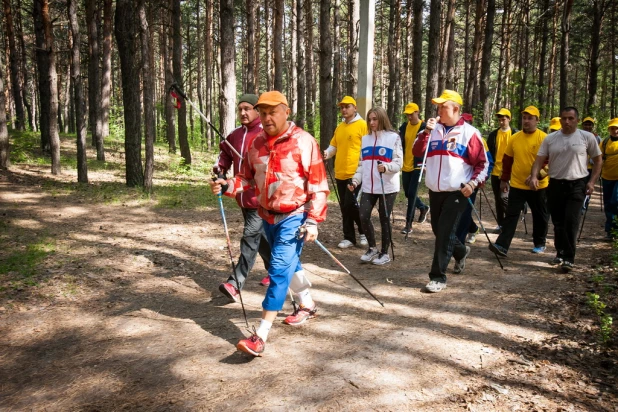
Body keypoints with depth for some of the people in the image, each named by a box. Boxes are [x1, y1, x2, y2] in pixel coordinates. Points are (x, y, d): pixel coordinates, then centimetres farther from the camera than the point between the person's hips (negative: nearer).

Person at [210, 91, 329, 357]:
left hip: (294, 217, -6)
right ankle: (307, 305, 45)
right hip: (267, 215, 7)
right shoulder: (257, 144, 4)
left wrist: (313, 220, -17)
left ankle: (261, 336, -11)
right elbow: (248, 179, 11)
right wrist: (227, 186, -9)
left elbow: (319, 185, -12)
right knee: (290, 264, 21)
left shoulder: (304, 141, -13)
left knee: (279, 270, -12)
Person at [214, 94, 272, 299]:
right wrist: (220, 168, 10)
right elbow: (225, 152, 26)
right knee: (261, 237, 19)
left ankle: (236, 283, -10)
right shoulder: (235, 135, 12)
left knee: (251, 237, -10)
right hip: (243, 196, 8)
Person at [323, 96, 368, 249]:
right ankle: (349, 237, 19)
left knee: (351, 203, -10)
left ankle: (364, 231, 13)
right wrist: (327, 153, -6)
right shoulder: (339, 127, 14)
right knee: (344, 206, 9)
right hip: (340, 173, 7)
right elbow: (334, 146, 17)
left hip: (355, 173, -7)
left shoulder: (362, 125, -5)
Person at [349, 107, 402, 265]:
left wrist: (386, 167, -27)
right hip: (368, 187, 5)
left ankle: (384, 253, 18)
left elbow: (398, 163, -7)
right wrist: (356, 180, 4)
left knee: (384, 219, 3)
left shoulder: (393, 137, -2)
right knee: (363, 217, -1)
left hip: (387, 187, -4)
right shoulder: (365, 138, 14)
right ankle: (372, 248, 20)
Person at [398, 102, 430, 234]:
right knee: (408, 193, 14)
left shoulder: (424, 127, -7)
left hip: (417, 166, -6)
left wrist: (424, 163, -19)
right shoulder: (404, 126, 8)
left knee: (412, 194, -7)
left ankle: (408, 224, -1)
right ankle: (423, 208, 41)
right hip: (405, 165, 6)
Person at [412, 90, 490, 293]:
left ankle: (438, 277, 0)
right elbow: (417, 152, 0)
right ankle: (461, 252, 45)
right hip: (435, 191, 6)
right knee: (438, 230, 16)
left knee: (444, 233, -9)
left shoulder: (469, 132, -5)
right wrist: (426, 131, -12)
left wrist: (473, 183, -16)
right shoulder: (433, 129, 8)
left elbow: (483, 163, -3)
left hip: (457, 192, -6)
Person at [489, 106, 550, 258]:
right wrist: (504, 179, 12)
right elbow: (507, 159, 11)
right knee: (511, 215, -4)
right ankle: (502, 245, -10)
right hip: (517, 185, 2)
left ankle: (540, 244, 31)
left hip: (538, 186, -2)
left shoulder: (543, 138, -9)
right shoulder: (515, 138, 3)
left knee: (540, 216, 14)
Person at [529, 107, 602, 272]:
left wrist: (592, 181, -3)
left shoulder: (587, 137, -2)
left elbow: (598, 160, 6)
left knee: (571, 222, -11)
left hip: (577, 185, -3)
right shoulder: (550, 139, 2)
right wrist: (534, 176, -19)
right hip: (555, 184, 3)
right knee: (558, 222, 11)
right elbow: (540, 159, 0)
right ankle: (560, 253, 27)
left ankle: (569, 258, -5)